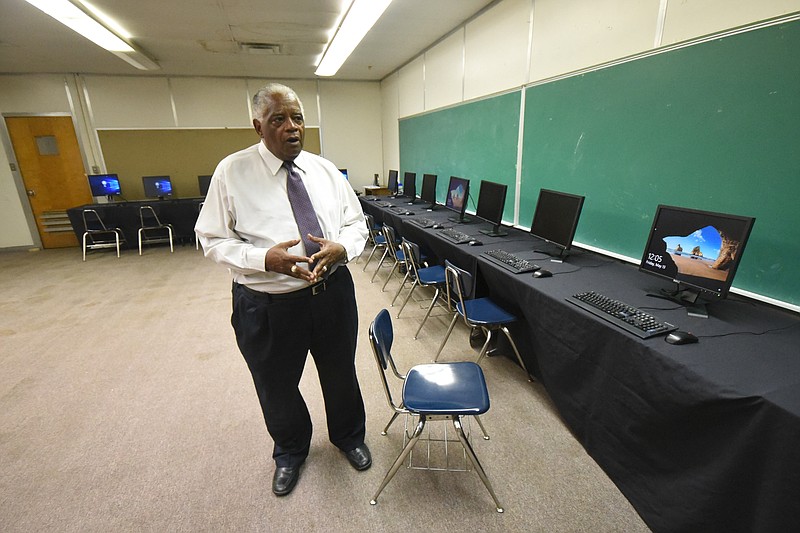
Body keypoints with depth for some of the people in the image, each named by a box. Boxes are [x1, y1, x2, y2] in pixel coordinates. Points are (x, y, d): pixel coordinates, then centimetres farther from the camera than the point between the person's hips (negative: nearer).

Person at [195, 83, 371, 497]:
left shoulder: (325, 169, 3)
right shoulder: (232, 172, -6)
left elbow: (357, 223, 6)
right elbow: (212, 240, -6)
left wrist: (341, 248, -17)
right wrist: (264, 258, -24)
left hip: (333, 293, 3)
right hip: (267, 303, -2)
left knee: (340, 374, 22)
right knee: (277, 387, 20)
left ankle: (349, 437, 54)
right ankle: (289, 452, 53)